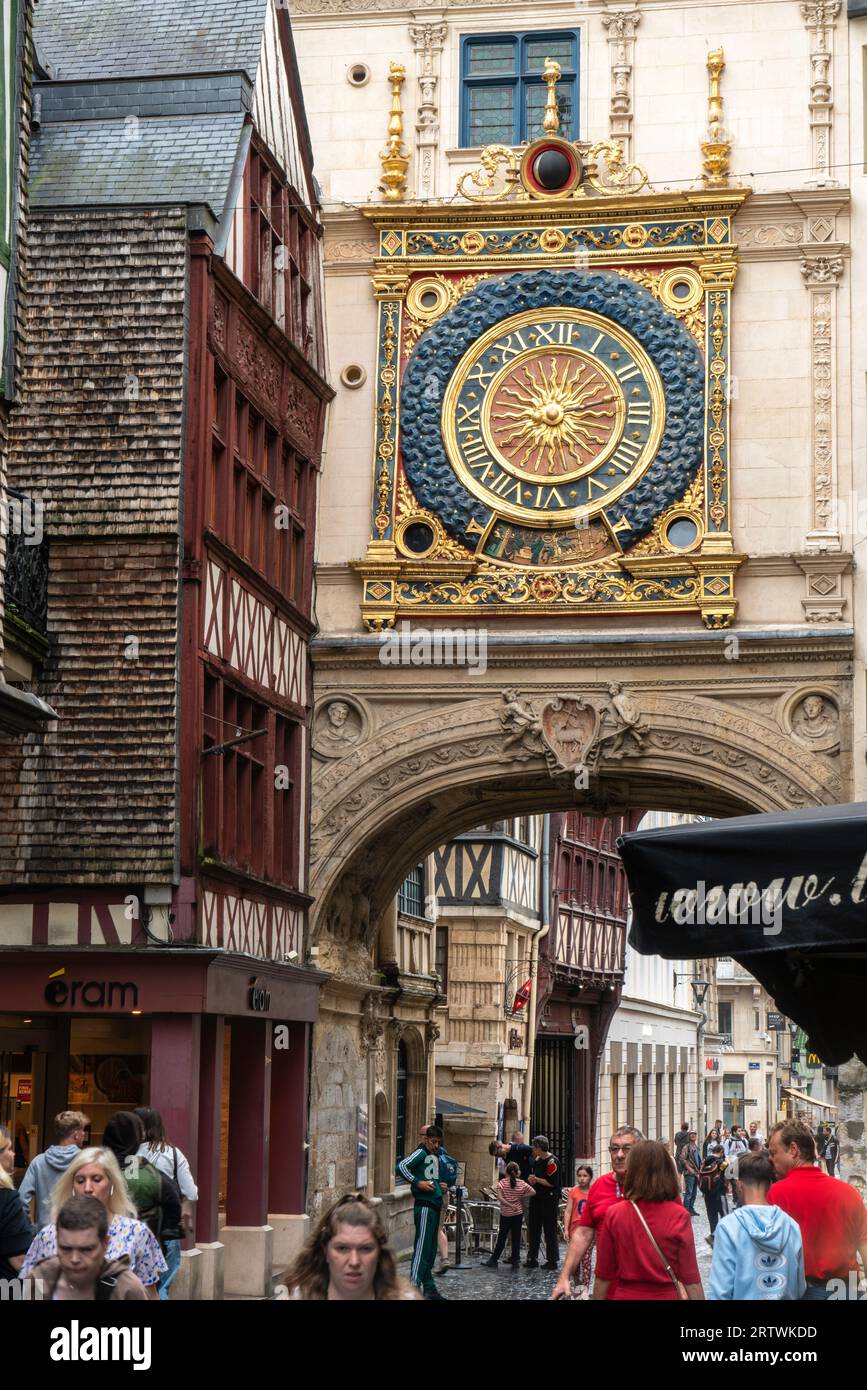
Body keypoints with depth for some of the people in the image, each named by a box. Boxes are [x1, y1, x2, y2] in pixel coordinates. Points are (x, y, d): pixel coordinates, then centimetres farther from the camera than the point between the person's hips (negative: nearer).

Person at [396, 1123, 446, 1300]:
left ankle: (429, 1288, 18)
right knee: (422, 1247, -13)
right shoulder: (421, 1153, -7)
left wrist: (440, 1186, 14)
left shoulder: (436, 1155, 18)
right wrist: (417, 1183, -21)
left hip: (435, 1206, 9)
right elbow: (401, 1167, -20)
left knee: (430, 1250, 13)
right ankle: (414, 1287, -15)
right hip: (424, 1206, -9)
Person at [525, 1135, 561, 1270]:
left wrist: (536, 1179, -9)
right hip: (537, 1198, 9)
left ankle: (553, 1261, 4)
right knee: (533, 1230, 9)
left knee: (550, 1231, -2)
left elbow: (551, 1182, -19)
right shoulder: (537, 1160, 12)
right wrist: (532, 1180, 2)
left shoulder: (552, 1161, -14)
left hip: (549, 1200, -9)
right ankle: (532, 1259, 15)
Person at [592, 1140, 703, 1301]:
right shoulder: (678, 1217, -13)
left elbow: (603, 1277, -4)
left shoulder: (614, 1215, -10)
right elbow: (691, 1279, -11)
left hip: (624, 1294, 1)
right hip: (666, 1296, -1)